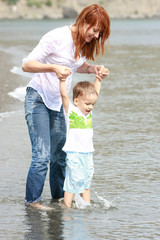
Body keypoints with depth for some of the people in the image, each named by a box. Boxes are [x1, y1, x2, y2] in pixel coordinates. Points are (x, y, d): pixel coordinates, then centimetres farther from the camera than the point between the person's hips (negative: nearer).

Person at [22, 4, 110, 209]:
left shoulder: (84, 43, 2)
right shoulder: (57, 37, -21)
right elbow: (26, 64, -21)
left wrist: (92, 68, -1)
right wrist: (54, 67, -36)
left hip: (58, 104, 7)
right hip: (38, 99, -7)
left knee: (60, 155, 8)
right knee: (42, 154, -13)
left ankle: (59, 198, 21)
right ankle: (32, 200, -3)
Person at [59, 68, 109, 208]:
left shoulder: (88, 112, 11)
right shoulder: (71, 111, -6)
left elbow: (95, 93, 23)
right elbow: (64, 95, -18)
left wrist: (99, 78, 24)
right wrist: (62, 79, -25)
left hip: (88, 154, 7)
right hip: (74, 154, -7)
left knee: (86, 184, 12)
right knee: (72, 182, -7)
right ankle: (67, 208, -3)